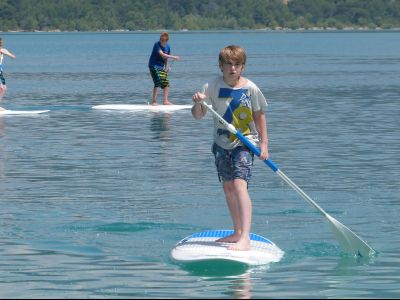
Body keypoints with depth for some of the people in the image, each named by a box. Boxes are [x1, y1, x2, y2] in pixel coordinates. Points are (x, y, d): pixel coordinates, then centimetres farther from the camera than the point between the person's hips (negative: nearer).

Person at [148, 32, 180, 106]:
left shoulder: (167, 46, 4)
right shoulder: (157, 45, -16)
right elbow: (162, 55, -27)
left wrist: (166, 66, 3)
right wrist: (173, 57, -29)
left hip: (161, 66, 7)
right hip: (154, 65, -7)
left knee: (166, 83, 3)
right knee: (158, 83, -17)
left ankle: (165, 101, 11)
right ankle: (154, 102, -15)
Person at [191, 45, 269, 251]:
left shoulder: (251, 89, -10)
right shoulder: (213, 87, -6)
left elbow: (259, 116, 1)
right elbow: (198, 116, -6)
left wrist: (264, 143, -2)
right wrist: (198, 103, -27)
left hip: (245, 143, -5)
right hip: (222, 143, 5)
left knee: (239, 184, -20)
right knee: (228, 188, 14)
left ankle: (245, 239, -27)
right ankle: (237, 232, 31)